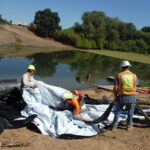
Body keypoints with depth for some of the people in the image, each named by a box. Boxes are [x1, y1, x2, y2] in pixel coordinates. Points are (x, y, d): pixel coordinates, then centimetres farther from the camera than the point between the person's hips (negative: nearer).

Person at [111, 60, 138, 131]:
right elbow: (135, 85, 13)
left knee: (117, 112, 14)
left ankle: (114, 126, 15)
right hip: (131, 97, 1)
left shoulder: (119, 75, -6)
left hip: (121, 97, 0)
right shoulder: (134, 76, 0)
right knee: (130, 112, 17)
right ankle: (129, 126, 25)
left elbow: (115, 88, -9)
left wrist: (115, 96, 5)